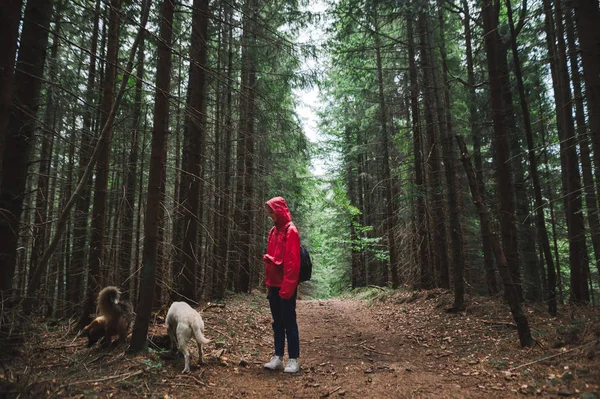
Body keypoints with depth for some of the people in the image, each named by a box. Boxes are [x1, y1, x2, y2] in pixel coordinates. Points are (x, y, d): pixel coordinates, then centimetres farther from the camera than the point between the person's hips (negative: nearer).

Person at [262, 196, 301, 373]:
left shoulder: (290, 231, -12)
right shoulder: (273, 231, 13)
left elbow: (292, 261, -17)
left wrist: (287, 286, -19)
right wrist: (268, 282, 13)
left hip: (286, 285, -8)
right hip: (274, 284, 8)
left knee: (289, 322, 0)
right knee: (277, 322, 13)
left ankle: (293, 360, 10)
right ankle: (278, 358, 21)